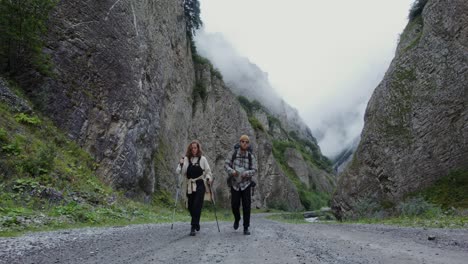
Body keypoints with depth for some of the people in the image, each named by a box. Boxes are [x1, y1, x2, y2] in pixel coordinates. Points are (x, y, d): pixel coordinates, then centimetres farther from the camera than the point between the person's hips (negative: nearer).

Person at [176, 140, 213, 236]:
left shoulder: (202, 159, 3)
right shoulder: (186, 159, 7)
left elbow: (208, 171, 9)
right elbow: (181, 172, 4)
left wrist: (208, 178, -8)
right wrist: (180, 164, -13)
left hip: (200, 185, -2)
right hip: (190, 185, 3)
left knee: (197, 206, -11)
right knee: (190, 206, 7)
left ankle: (193, 227, -7)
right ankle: (196, 224, 31)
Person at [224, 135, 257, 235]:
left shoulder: (251, 156, -6)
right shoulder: (233, 153, -7)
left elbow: (254, 171, -9)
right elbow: (226, 165, -9)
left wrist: (246, 173, -31)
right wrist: (232, 171, -30)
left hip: (246, 184, 0)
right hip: (234, 184, 0)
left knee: (246, 206, -5)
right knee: (235, 205, -2)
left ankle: (246, 228, 9)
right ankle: (237, 219, 32)